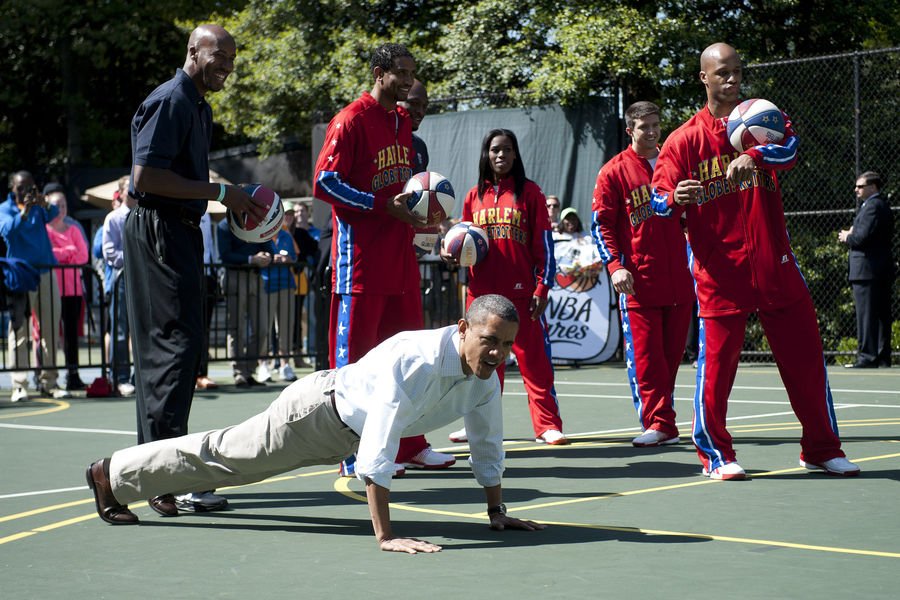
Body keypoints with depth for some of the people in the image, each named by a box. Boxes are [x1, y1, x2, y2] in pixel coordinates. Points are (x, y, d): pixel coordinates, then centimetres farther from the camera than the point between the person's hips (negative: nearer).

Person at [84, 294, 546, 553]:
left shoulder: (486, 375, -16)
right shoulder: (414, 362, -41)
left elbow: (488, 447, 1)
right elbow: (376, 454, -45)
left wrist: (497, 513, 3)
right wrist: (384, 536, -45)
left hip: (346, 429, 7)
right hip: (316, 410, -7)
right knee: (225, 455, 9)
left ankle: (168, 483, 47)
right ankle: (113, 474, 27)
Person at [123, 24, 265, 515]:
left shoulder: (199, 107, 19)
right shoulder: (169, 102, -12)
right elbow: (145, 177, -20)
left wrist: (232, 202, 10)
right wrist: (218, 192, -18)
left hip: (183, 232, 10)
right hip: (158, 231, -10)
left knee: (164, 351, 11)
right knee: (176, 344, -14)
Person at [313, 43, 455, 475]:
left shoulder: (403, 122, 16)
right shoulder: (351, 120, -9)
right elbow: (325, 183, -14)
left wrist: (420, 211, 8)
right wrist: (384, 206, -19)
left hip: (400, 254, 8)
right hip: (361, 257, -8)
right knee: (355, 353, -4)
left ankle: (409, 446, 20)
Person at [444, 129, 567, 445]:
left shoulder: (529, 191, 3)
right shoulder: (474, 196, 12)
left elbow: (544, 243, 0)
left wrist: (543, 287, -7)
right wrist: (452, 253, -2)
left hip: (521, 292, -4)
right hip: (481, 291, 4)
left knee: (533, 358, -4)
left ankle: (547, 425, -1)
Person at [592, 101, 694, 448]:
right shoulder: (614, 171, 2)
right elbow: (602, 224, -1)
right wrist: (615, 266, -13)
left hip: (678, 279, 4)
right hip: (638, 281, -4)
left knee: (671, 354, 7)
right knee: (645, 355, -7)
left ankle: (661, 420, 16)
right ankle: (659, 424, -5)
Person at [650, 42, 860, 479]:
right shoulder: (685, 139, 2)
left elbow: (789, 149, -14)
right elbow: (659, 200, -5)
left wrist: (754, 156, -35)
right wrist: (675, 198, -29)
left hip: (775, 268, 3)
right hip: (719, 272, -2)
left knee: (806, 355, 6)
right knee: (717, 361, -4)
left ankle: (822, 450, 20)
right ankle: (715, 455, 13)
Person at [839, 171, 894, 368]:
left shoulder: (873, 206, -12)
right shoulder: (883, 205, 20)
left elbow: (862, 237, -20)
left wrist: (847, 237, -2)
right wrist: (851, 235, 7)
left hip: (867, 271, -10)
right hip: (883, 271, 10)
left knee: (867, 316, -9)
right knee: (881, 316, 10)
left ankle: (867, 357, -9)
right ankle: (882, 357, 14)